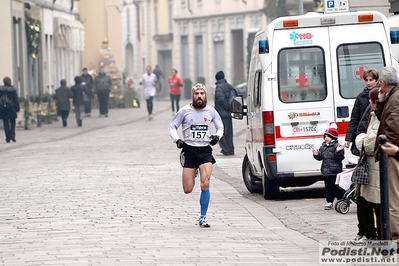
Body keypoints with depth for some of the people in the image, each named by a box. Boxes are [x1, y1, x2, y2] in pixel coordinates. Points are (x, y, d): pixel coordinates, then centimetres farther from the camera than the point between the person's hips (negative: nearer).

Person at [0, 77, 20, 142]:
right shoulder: (13, 89, -4)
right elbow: (16, 99, -3)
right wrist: (17, 108, 2)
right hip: (11, 108, -1)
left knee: (6, 123, 5)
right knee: (12, 123, 10)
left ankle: (8, 138, 2)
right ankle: (12, 136, -7)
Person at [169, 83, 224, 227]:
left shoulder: (211, 111, 5)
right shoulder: (185, 111, 0)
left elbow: (220, 127, 18)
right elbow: (172, 126, 8)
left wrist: (217, 136, -3)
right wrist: (177, 140, -9)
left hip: (205, 151, 0)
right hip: (189, 150, 0)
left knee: (205, 185, -15)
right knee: (187, 190, 0)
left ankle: (203, 218, -4)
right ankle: (192, 174, 38)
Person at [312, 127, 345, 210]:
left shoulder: (337, 146, -7)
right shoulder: (323, 147, 13)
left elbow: (340, 158, -13)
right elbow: (320, 157, 15)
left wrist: (338, 152, -30)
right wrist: (316, 155, -4)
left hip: (335, 171, -7)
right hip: (326, 171, 7)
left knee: (337, 187, -2)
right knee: (328, 187, 10)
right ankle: (329, 202, 15)